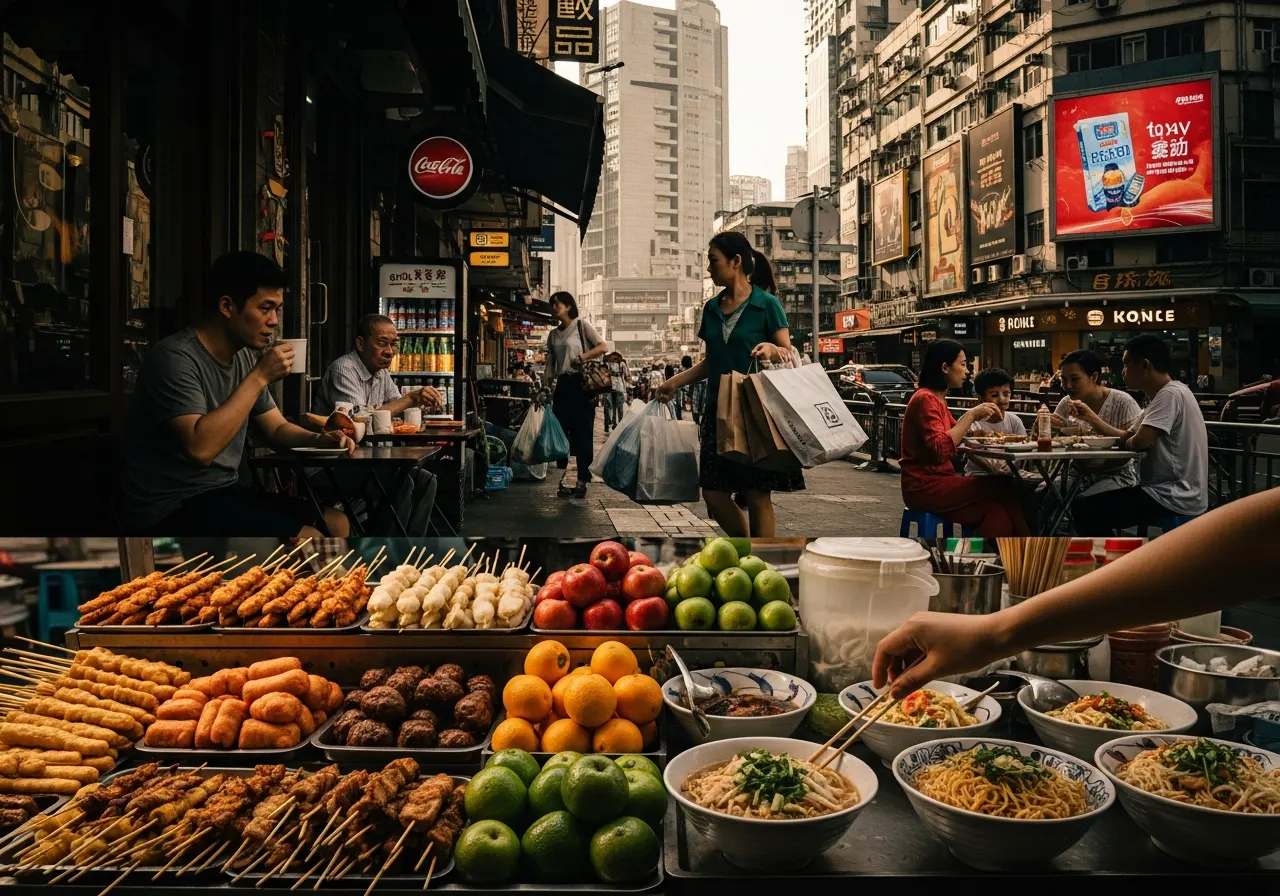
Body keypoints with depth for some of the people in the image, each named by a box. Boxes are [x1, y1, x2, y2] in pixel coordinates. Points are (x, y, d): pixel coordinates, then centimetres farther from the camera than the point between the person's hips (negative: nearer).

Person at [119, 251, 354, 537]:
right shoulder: (176, 358, -20)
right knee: (308, 541, -22)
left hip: (224, 491, 9)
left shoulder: (247, 357, 5)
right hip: (171, 508, -8)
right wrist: (259, 377, -27)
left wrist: (319, 439, -8)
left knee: (337, 524, 2)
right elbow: (201, 449, -33)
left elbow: (277, 428, 15)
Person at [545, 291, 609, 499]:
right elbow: (550, 364, 16)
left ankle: (582, 481, 0)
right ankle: (563, 480, 9)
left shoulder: (582, 326, 1)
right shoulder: (553, 334, 17)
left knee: (582, 433, -4)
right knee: (560, 433, 3)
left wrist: (582, 356, -16)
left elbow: (604, 347, -8)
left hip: (580, 383, -6)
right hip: (561, 385, 6)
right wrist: (547, 387, 5)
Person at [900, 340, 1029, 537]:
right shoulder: (925, 399, -13)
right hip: (925, 487, -9)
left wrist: (977, 417, 14)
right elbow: (940, 450, -26)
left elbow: (954, 434, 30)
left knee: (997, 509, -13)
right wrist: (971, 415, -20)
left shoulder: (937, 399, 17)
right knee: (1002, 487, -16)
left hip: (937, 480, 9)